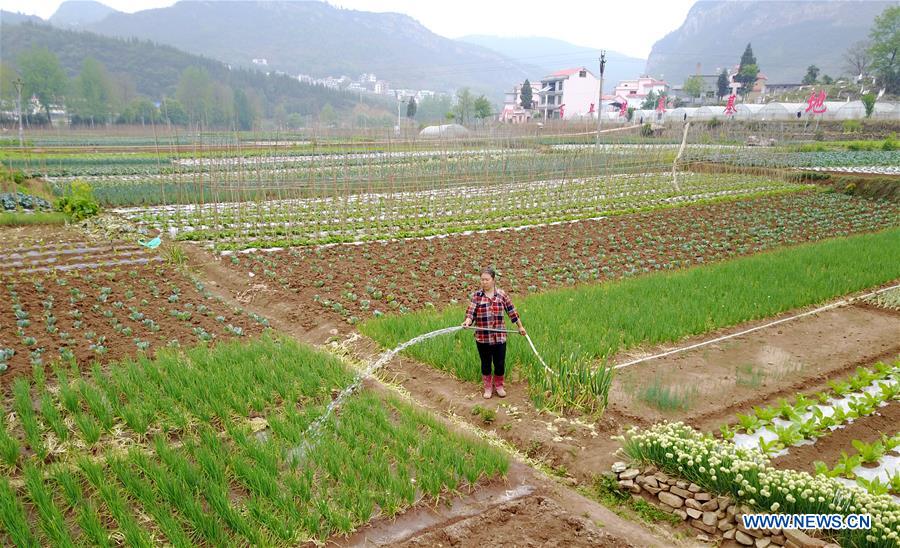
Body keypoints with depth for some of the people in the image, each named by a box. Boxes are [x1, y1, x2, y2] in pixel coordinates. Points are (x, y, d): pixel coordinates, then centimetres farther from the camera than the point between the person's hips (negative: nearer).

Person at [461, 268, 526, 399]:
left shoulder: (502, 294, 1)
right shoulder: (476, 295, -3)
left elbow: (512, 311, 9)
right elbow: (471, 312, -11)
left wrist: (520, 326, 15)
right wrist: (468, 322, -32)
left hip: (499, 337, 1)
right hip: (482, 337, -1)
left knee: (500, 363, 7)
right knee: (486, 363, 12)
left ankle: (499, 386, 29)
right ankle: (488, 388, 29)